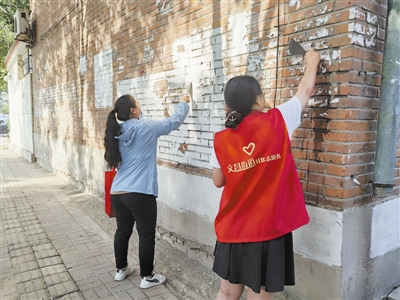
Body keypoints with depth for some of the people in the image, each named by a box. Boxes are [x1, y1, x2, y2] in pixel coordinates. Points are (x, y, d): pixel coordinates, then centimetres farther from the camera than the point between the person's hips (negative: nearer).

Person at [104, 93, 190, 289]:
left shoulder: (118, 133, 8)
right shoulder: (146, 128, -9)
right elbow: (174, 122, 2)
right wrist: (183, 103, 17)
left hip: (117, 193, 7)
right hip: (140, 194, -7)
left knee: (123, 231, 20)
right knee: (146, 235, 7)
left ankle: (121, 269, 37)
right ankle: (147, 277, 19)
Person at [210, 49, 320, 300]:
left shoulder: (222, 140, -6)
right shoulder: (276, 122, -10)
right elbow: (305, 91, 7)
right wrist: (312, 62, 24)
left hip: (232, 230, 3)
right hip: (268, 230, -2)